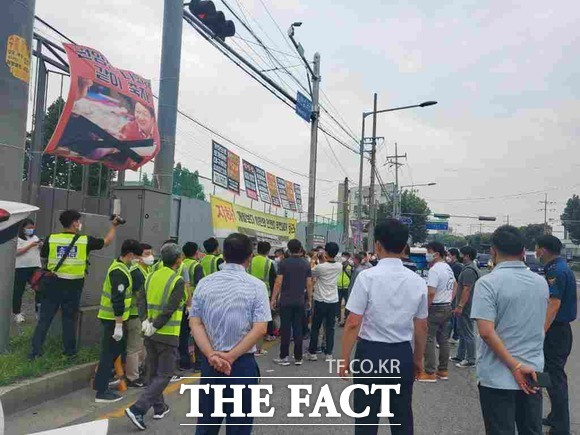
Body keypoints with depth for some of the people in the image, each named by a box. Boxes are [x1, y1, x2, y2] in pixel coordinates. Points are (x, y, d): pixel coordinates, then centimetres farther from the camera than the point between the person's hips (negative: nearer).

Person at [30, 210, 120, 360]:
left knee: (45, 318, 10)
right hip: (73, 286, -1)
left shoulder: (51, 239, -4)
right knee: (69, 319, 12)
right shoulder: (85, 240, -7)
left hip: (53, 284, 1)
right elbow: (106, 241, 8)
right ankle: (70, 350, 20)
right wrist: (114, 226, 20)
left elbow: (43, 257, 11)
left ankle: (36, 350, 11)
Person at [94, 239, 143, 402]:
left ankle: (101, 381, 33)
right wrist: (118, 325, -25)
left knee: (114, 350, 20)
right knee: (110, 352, -2)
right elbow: (118, 300, -26)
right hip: (113, 319, -10)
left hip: (110, 317, 10)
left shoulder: (118, 266, 11)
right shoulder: (120, 272, -22)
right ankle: (102, 392, 7)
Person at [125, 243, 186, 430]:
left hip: (151, 334, 7)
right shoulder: (178, 280, -15)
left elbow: (141, 300, 1)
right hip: (168, 334, -7)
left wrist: (146, 321, -4)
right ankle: (138, 409, -5)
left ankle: (159, 407, 31)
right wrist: (154, 327, -14)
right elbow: (169, 309, -21)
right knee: (164, 374, 4)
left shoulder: (152, 276, 5)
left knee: (153, 371, 19)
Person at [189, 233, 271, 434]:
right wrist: (231, 357, -13)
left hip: (210, 363, 3)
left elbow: (195, 323, -4)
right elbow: (260, 329, -15)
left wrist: (211, 355, -12)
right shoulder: (256, 286, -8)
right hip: (243, 364, -3)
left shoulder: (204, 283, 1)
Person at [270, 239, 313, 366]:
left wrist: (273, 299, -1)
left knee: (285, 329, 3)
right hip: (300, 301, 3)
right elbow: (309, 284, 3)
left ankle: (284, 357, 8)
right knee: (298, 329, 7)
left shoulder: (284, 263, -6)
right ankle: (298, 358, 12)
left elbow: (278, 283, -8)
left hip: (286, 301, -2)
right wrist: (309, 299, 13)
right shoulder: (306, 264, 2)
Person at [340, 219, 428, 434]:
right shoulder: (418, 281, -1)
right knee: (402, 417, 19)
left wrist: (345, 358, -3)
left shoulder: (367, 277, -14)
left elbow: (353, 323, -14)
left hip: (371, 353, -4)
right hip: (403, 355, 4)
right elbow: (421, 327, 7)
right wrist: (418, 359, 21)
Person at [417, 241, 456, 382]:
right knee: (444, 339, 14)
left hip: (435, 309, -9)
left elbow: (431, 292, -27)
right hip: (447, 307, 9)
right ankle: (443, 370, 22)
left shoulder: (434, 270, -19)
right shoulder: (448, 268, 12)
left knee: (429, 340, -2)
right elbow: (455, 285, 24)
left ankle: (430, 373, 2)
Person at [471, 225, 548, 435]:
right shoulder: (541, 283, 4)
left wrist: (515, 366, -16)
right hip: (532, 374, 5)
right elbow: (538, 326, 17)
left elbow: (486, 332, -22)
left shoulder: (488, 283, -15)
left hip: (497, 377, -5)